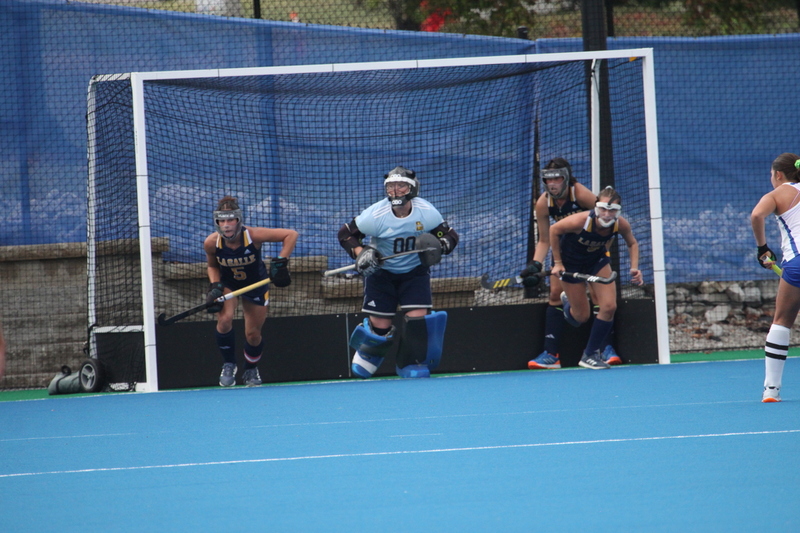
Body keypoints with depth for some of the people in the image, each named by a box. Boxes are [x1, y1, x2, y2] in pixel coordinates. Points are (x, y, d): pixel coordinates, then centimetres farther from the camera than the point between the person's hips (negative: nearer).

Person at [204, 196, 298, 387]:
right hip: (227, 283, 1)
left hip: (256, 284, -1)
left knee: (253, 334, 3)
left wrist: (281, 263, -33)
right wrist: (215, 287, -20)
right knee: (224, 320, -25)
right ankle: (228, 365, 0)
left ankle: (251, 370, 34)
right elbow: (212, 266, -3)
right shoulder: (212, 243, -26)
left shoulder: (253, 236, -33)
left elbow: (291, 235, -27)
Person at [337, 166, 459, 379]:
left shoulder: (426, 212, -17)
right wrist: (360, 253, -26)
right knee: (380, 325, -3)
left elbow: (450, 236, -7)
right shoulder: (375, 215, -21)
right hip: (381, 271, -1)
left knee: (418, 316, -14)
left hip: (415, 271, 1)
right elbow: (346, 234, -10)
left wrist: (439, 246, -28)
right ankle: (368, 353, 30)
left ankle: (411, 364, 4)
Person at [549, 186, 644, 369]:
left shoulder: (621, 225, -25)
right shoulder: (581, 221, -37)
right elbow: (554, 230, -19)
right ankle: (567, 301, 42)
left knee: (609, 307, -11)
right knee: (582, 316, 3)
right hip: (571, 264, -3)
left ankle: (591, 355, 7)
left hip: (597, 260, 4)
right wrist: (557, 263, -15)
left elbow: (632, 243, -2)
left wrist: (634, 267, -17)